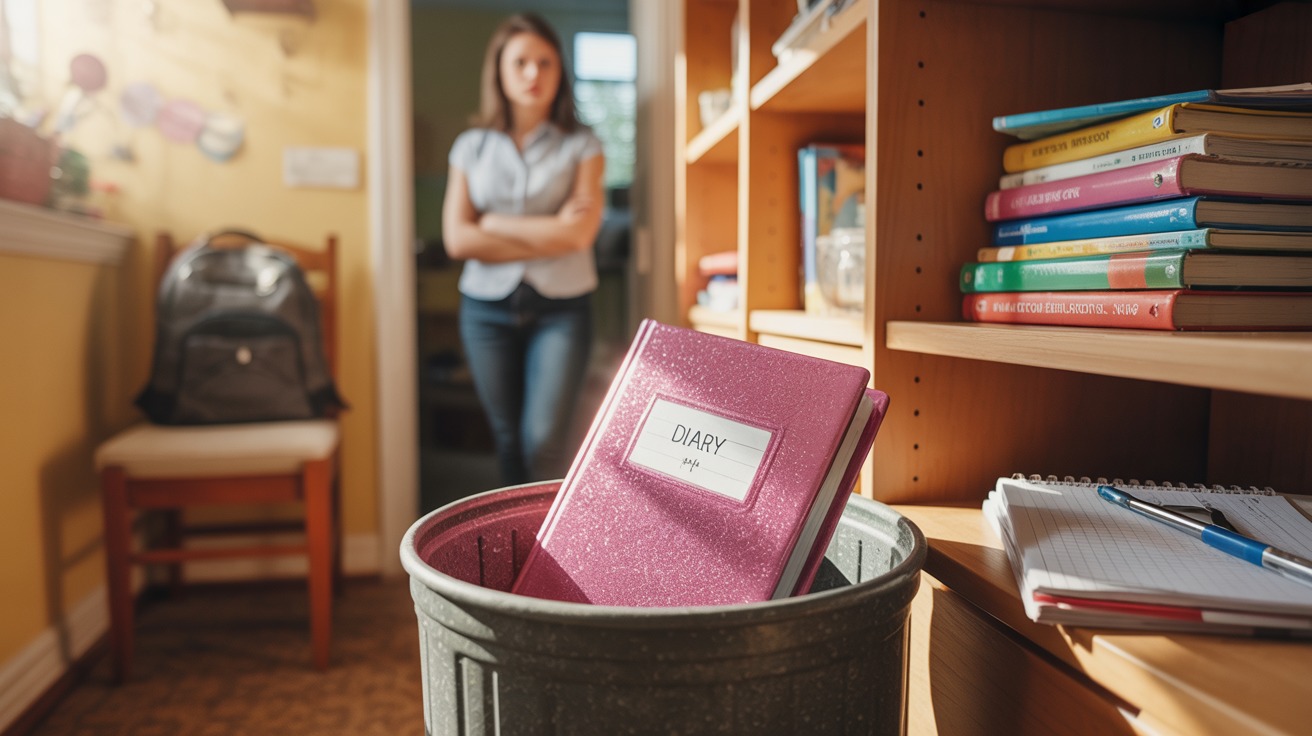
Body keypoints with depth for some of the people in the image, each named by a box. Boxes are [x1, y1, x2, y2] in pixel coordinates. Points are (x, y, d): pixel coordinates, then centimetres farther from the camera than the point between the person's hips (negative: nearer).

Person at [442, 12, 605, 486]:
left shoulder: (580, 145, 3)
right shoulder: (471, 146, 7)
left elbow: (579, 233, -11)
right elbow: (458, 239, -4)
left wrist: (494, 224, -5)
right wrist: (547, 233, -8)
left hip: (560, 308, -2)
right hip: (487, 309, 3)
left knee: (544, 442, -13)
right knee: (508, 441, 10)